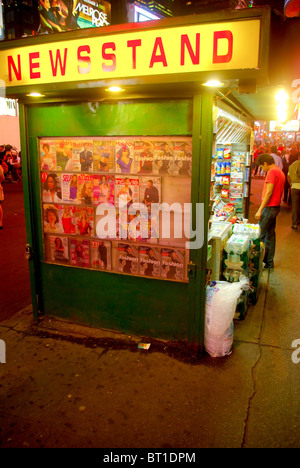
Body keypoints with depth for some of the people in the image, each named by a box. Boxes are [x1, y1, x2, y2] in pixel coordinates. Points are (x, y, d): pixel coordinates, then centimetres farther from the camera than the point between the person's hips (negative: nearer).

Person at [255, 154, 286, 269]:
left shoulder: (272, 172, -13)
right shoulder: (280, 172, 17)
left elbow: (269, 192, -19)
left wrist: (260, 210, -18)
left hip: (269, 207, -10)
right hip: (276, 207, 10)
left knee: (260, 235, -4)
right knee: (270, 234, 13)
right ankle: (269, 262, 20)